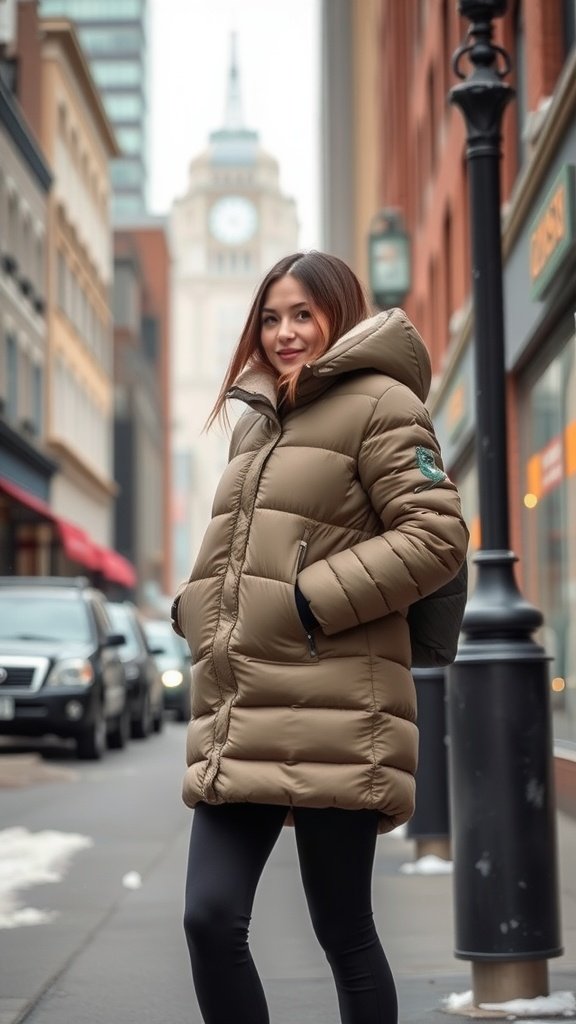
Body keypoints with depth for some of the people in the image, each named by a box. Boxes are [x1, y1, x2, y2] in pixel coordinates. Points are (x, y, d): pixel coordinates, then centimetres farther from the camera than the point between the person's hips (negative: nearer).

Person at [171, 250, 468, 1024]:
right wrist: (202, 614, 10)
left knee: (343, 931, 1)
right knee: (210, 917, -2)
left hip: (333, 712, -7)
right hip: (238, 715, 7)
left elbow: (437, 535, -11)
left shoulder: (379, 403, -2)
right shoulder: (255, 424, 21)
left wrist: (318, 599, -15)